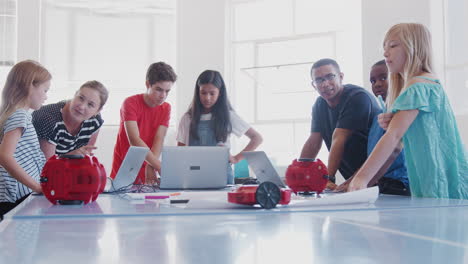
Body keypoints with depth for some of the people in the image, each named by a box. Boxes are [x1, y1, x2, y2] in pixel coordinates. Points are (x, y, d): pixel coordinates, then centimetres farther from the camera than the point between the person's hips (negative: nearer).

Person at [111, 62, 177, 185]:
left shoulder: (166, 108, 0)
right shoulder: (130, 103, -13)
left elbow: (159, 140, -9)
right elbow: (134, 140, -23)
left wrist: (151, 166, -27)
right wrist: (160, 167, -32)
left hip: (147, 171, 3)